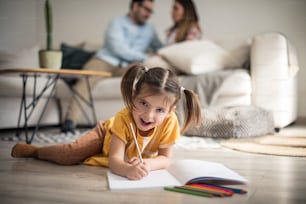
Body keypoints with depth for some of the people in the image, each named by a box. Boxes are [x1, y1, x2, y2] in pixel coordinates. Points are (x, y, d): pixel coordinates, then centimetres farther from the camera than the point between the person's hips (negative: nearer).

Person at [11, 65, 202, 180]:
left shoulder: (170, 122, -37)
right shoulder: (123, 118, -42)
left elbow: (165, 158, -25)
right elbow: (114, 160, -42)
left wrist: (148, 164, -48)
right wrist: (128, 169, -66)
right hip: (106, 133, -3)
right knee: (69, 154, -13)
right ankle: (33, 150, 16)